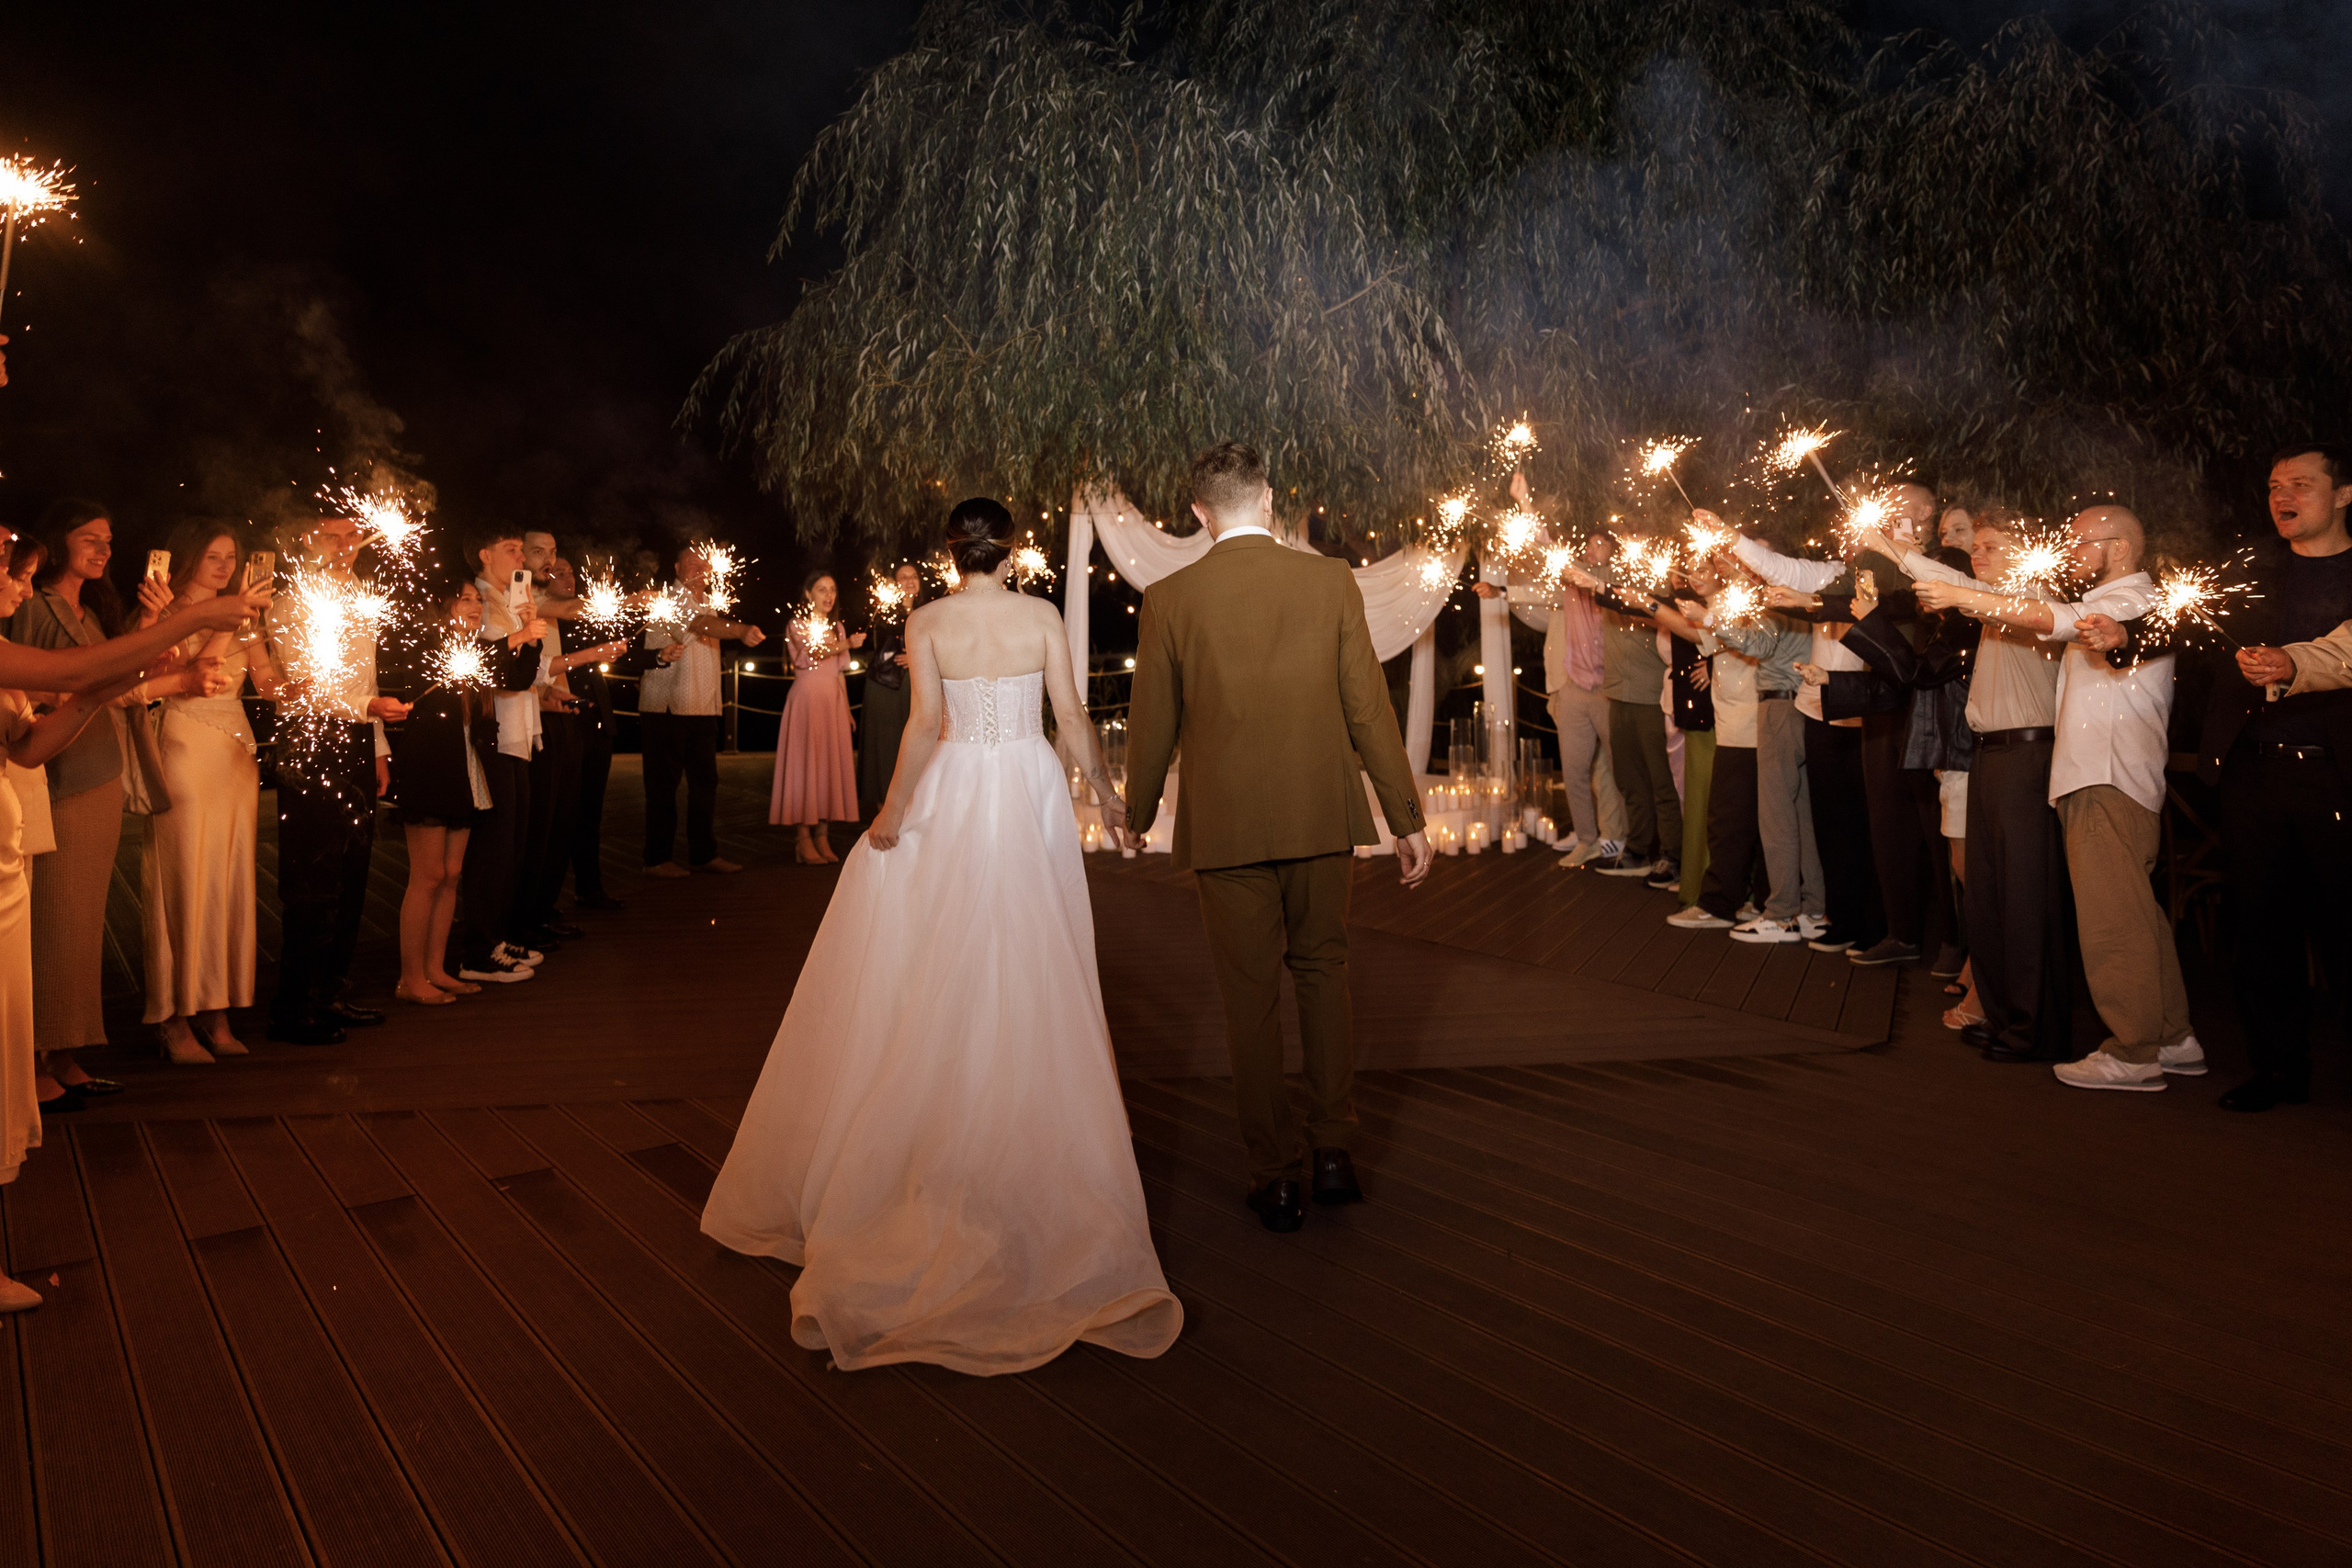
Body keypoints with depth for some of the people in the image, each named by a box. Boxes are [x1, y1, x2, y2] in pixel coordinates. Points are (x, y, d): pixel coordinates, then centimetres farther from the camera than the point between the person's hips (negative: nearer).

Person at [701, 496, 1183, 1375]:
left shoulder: (927, 623, -4)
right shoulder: (1042, 618, -1)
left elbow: (926, 720, -14)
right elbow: (1072, 719, -1)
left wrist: (895, 810, -8)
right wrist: (1105, 793, 10)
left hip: (953, 794, 0)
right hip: (1032, 794, 0)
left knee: (938, 971, 9)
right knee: (1031, 973, 8)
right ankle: (1033, 1138, 14)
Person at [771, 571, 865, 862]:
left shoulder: (837, 627, 18)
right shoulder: (798, 624, -1)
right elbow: (815, 652, -20)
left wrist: (847, 710, 13)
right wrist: (848, 644, -34)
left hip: (833, 700, 6)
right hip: (807, 699, -6)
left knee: (830, 766, 3)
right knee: (805, 763, -7)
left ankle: (822, 838, 6)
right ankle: (803, 840, -6)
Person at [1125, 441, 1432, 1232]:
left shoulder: (1169, 598, -5)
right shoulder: (1330, 580, -3)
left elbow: (1152, 724, 2)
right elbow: (1368, 707, -3)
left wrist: (1137, 816, 18)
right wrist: (1407, 818, 4)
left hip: (1227, 829, -1)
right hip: (1321, 818, 2)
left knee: (1251, 1002, 8)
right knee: (1322, 975, 19)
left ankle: (1277, 1177, 16)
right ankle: (1333, 1152, 19)